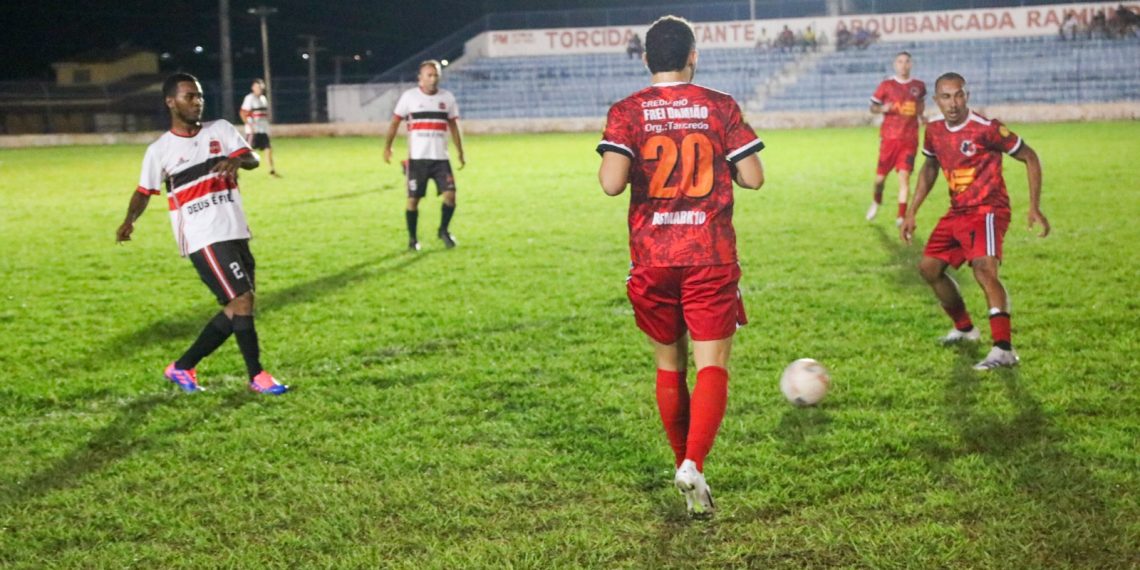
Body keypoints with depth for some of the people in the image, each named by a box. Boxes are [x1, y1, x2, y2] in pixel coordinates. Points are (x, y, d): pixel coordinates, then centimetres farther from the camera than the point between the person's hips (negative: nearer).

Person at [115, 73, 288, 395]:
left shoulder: (221, 130, 7)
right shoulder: (160, 151, -2)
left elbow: (252, 159, -2)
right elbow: (144, 191, 7)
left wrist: (237, 159, -25)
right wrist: (130, 221, -11)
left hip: (236, 233, 6)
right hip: (204, 239, -6)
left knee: (235, 310, 8)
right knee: (242, 300, -13)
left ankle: (183, 367, 21)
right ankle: (257, 376, 0)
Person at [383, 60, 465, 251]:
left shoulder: (447, 97, 7)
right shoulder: (409, 96, 0)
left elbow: (454, 126, 14)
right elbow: (395, 122, 4)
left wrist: (461, 153, 13)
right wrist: (387, 146, -4)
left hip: (440, 158, 2)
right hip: (417, 158, -2)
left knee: (450, 194, -10)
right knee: (413, 199, 0)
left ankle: (443, 230, 12)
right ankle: (412, 238, 16)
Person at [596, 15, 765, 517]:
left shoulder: (627, 112, -2)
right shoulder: (720, 106, 0)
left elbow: (611, 182, -15)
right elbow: (753, 177, -1)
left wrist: (639, 167, 7)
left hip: (652, 260, 1)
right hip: (711, 257, -1)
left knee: (669, 365, 16)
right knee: (712, 365, -1)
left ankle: (684, 469, 23)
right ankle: (694, 465, -20)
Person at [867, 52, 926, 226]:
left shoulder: (919, 86, 6)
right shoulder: (886, 85, 0)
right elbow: (872, 107, 6)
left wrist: (921, 116, 6)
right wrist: (882, 109, -15)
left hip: (909, 138, 1)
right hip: (889, 137, 0)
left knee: (904, 175, -9)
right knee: (881, 175, 5)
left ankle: (901, 216, -6)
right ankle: (876, 202, 37)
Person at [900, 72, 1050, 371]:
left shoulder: (986, 129, -18)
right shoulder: (934, 130, 2)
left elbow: (1030, 158, -9)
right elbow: (929, 169, 21)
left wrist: (1035, 208, -15)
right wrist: (911, 213, 19)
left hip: (987, 210, -8)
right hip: (957, 212, 8)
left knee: (984, 269, -28)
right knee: (929, 267, 11)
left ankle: (1004, 349, -32)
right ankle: (964, 328, 32)